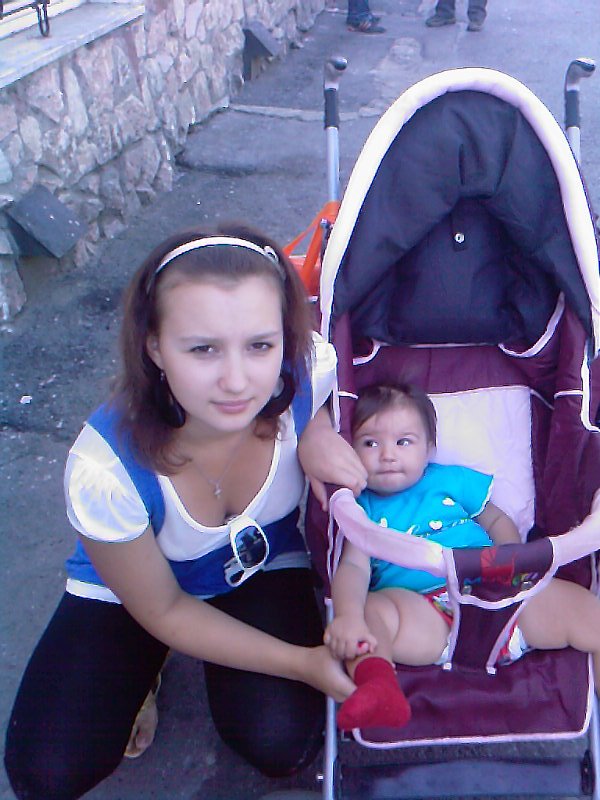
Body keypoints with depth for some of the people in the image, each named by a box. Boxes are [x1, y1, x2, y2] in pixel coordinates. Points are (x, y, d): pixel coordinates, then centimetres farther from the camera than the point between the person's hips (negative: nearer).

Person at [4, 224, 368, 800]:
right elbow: (164, 612, -19)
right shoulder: (106, 468, -37)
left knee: (281, 744, -17)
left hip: (264, 563, 2)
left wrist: (317, 430, -26)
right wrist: (303, 662, -20)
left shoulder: (308, 370, -33)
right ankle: (140, 672, 17)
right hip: (131, 587, -1)